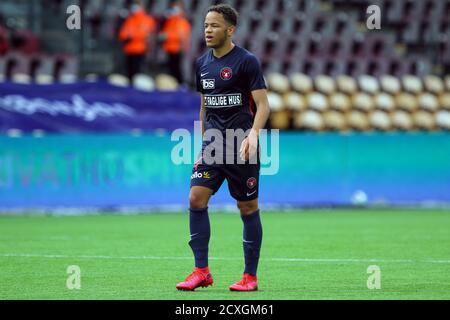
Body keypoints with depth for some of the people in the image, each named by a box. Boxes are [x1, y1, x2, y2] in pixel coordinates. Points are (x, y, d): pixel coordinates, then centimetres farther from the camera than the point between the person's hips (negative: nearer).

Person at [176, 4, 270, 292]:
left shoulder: (247, 61, -7)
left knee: (248, 208, 1)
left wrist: (254, 134, -26)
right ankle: (202, 271, -3)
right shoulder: (202, 63, 11)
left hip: (241, 147, -5)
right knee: (196, 198, -9)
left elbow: (262, 105, -10)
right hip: (212, 146, 5)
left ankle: (251, 276, 10)